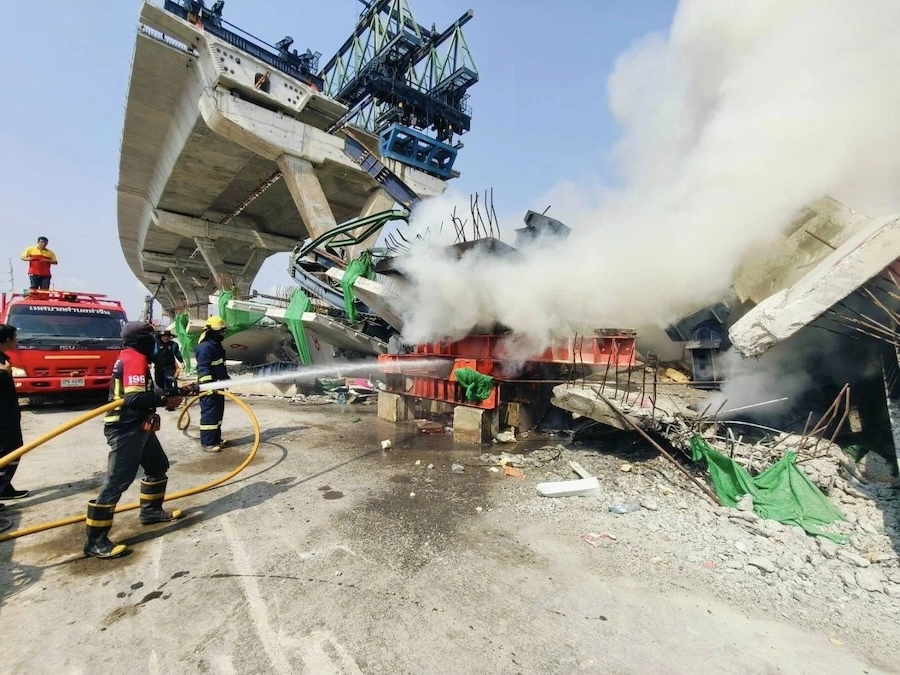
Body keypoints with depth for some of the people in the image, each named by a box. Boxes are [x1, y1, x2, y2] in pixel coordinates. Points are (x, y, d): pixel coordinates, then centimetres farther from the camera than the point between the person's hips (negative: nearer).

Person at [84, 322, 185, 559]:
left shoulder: (131, 357, 14)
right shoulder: (135, 358, -18)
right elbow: (134, 398, -27)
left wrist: (172, 392, 8)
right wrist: (166, 400, -17)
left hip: (138, 427, 11)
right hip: (125, 430, -11)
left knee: (158, 466, 21)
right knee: (117, 481, -7)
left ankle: (151, 510, 35)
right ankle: (95, 541, 1)